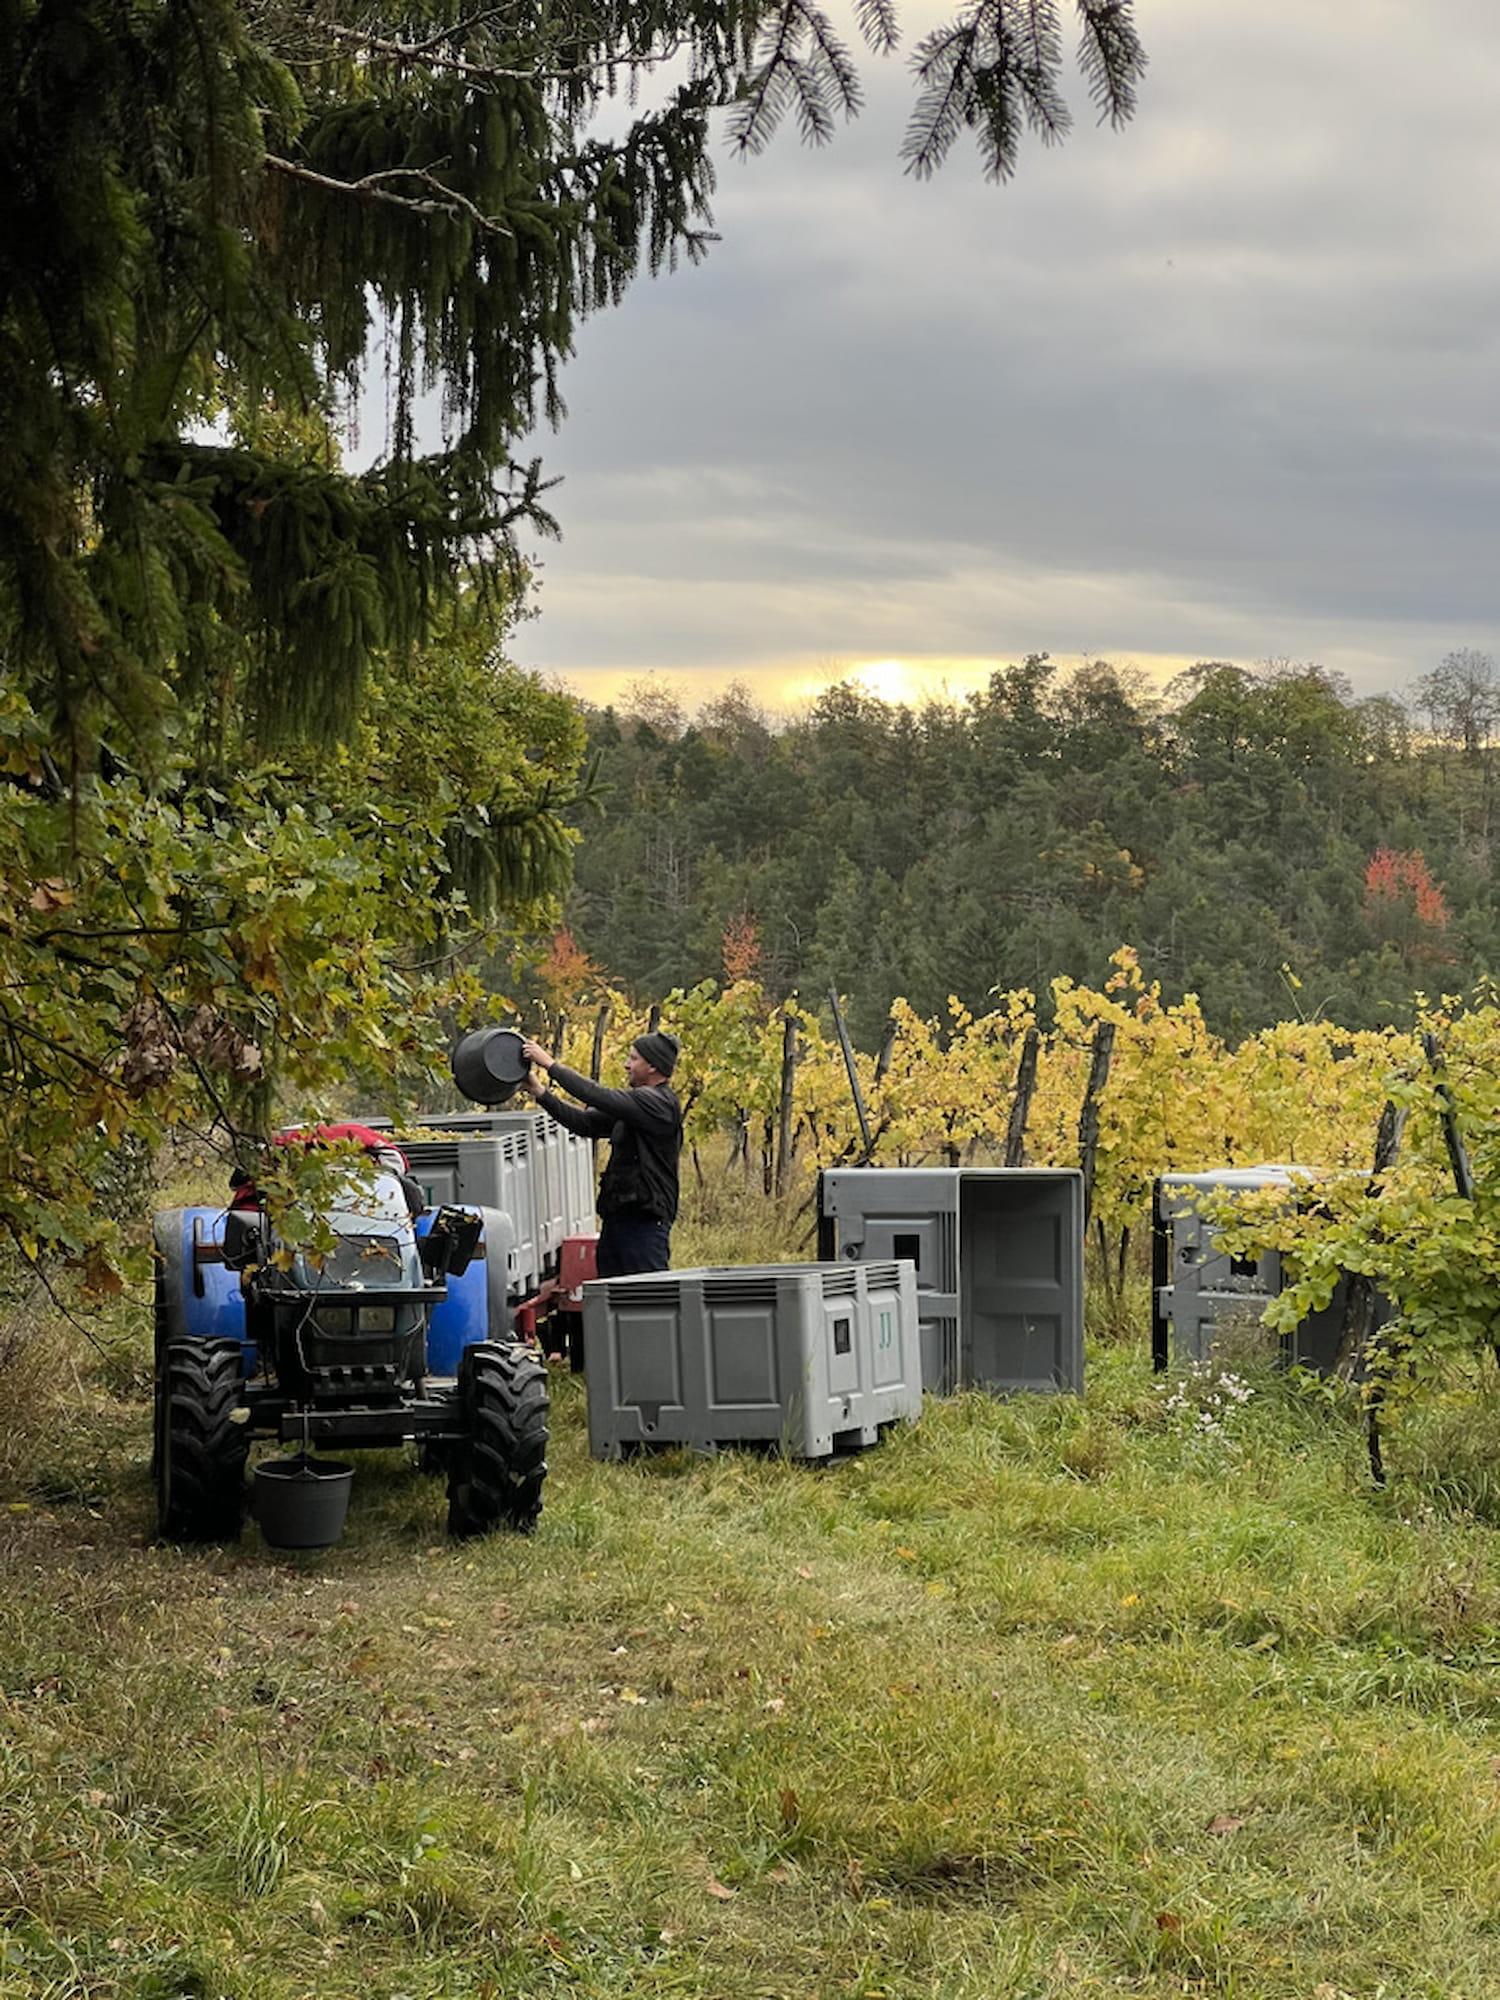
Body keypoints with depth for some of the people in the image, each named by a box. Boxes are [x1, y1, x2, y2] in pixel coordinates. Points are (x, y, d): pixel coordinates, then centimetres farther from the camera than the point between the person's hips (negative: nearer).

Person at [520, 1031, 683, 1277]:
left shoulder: (659, 1102, -12)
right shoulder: (635, 1103, 19)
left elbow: (600, 1097, -19)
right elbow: (586, 1123, 15)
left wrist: (550, 1065, -14)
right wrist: (539, 1091, 8)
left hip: (645, 1221, -10)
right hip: (617, 1217, 10)